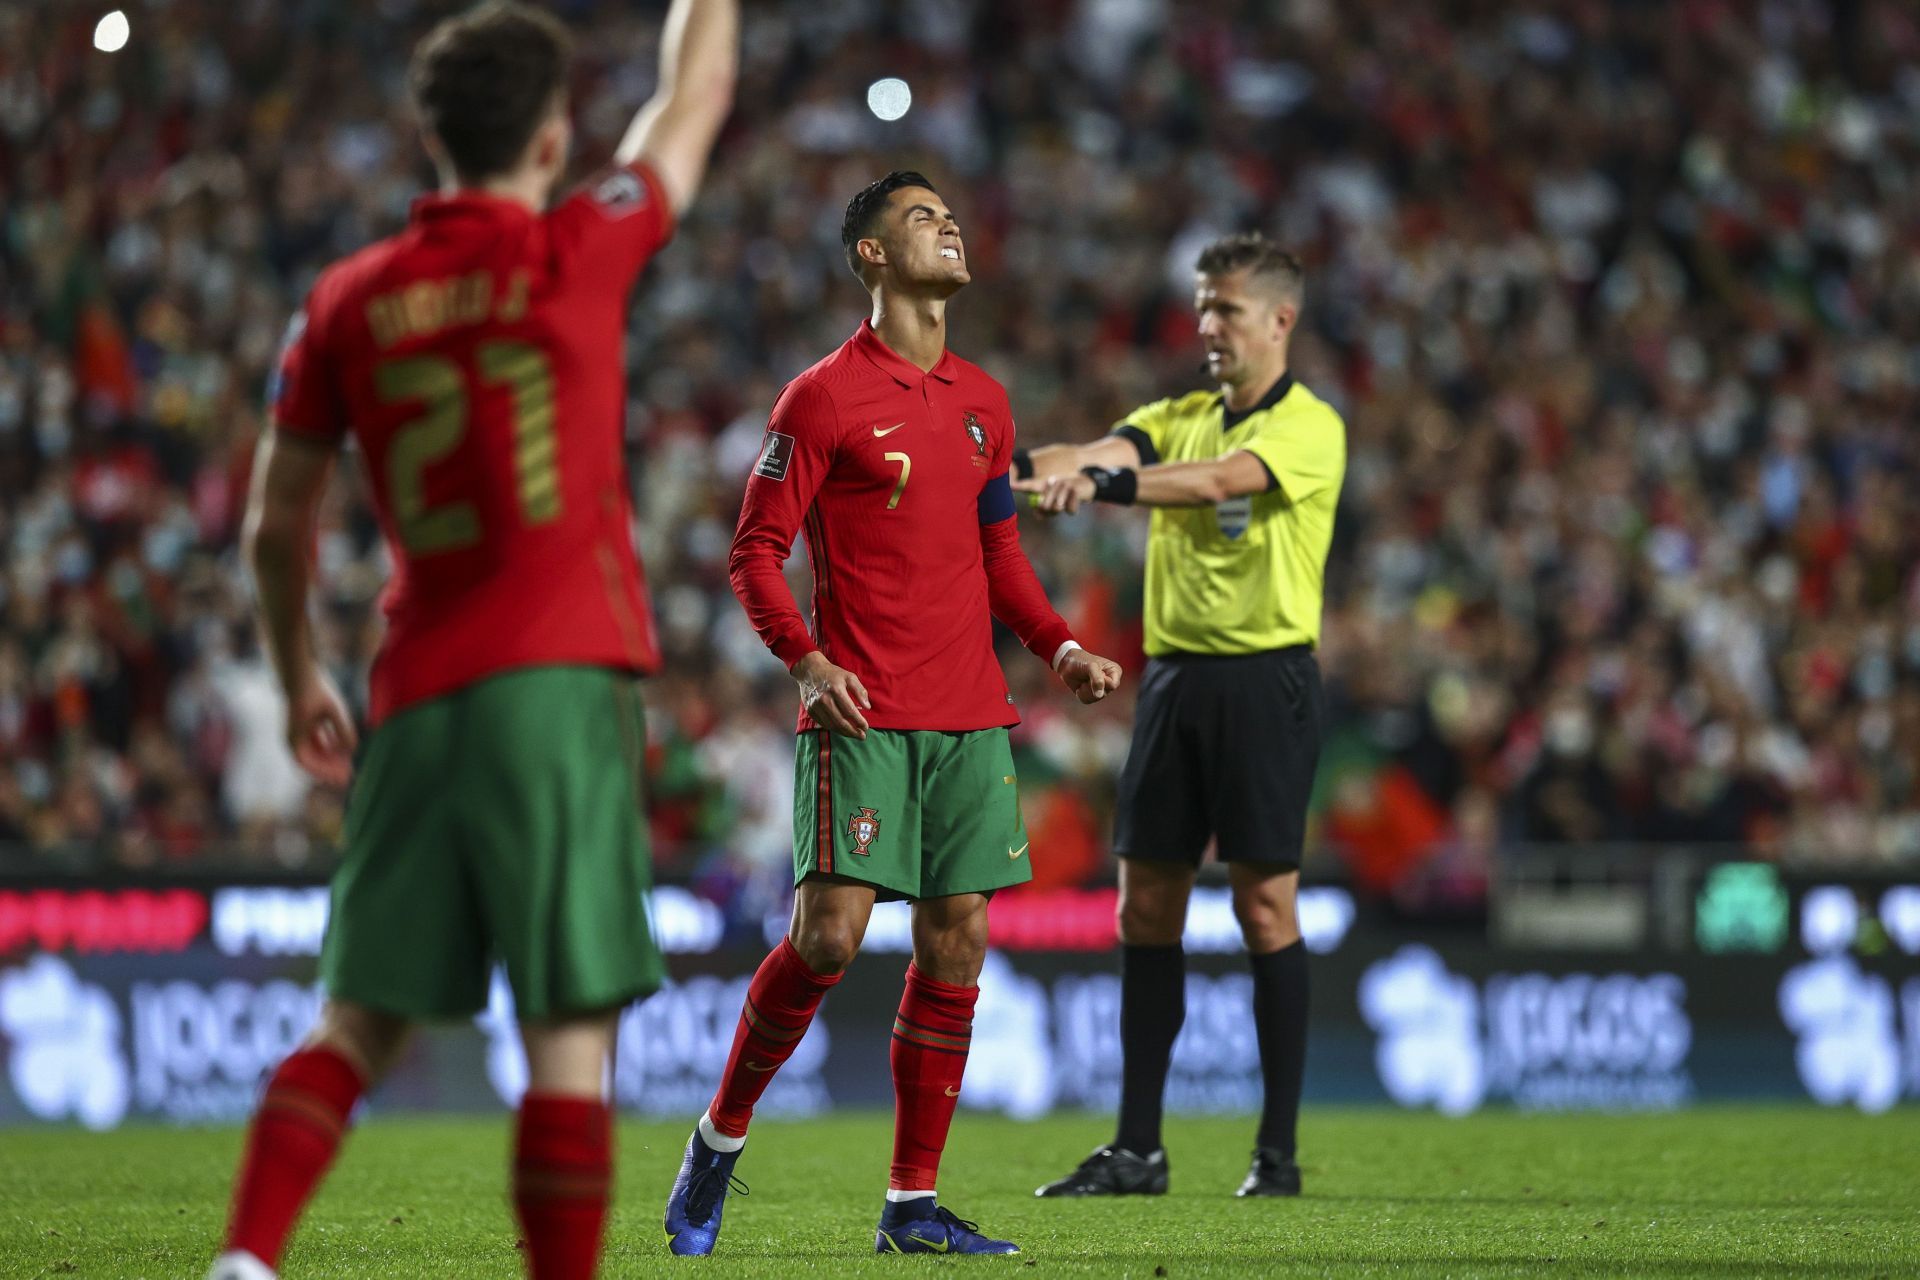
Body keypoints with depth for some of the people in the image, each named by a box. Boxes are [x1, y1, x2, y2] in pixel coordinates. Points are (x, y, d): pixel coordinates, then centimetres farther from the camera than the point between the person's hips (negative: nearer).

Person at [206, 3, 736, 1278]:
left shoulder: (347, 301, 9)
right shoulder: (578, 253, -1)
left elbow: (276, 523, 15)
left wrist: (299, 679, 29)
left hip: (417, 700, 4)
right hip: (559, 683, -4)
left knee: (359, 1025, 7)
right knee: (571, 1033, -4)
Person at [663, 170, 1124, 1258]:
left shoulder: (984, 402, 15)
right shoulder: (827, 396, -4)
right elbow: (756, 551, -4)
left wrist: (1060, 646, 8)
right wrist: (808, 660, -18)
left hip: (972, 719, 6)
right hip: (862, 719, -6)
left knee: (957, 943, 2)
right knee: (830, 933, -14)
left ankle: (915, 1206, 8)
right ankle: (722, 1138, 8)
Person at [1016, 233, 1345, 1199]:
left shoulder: (1310, 427, -6)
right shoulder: (1181, 417, 14)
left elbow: (1218, 479, -24)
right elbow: (1111, 451, -5)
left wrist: (1102, 484, -38)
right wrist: (1035, 463, -27)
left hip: (1265, 677, -6)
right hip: (1173, 675, 6)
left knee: (1264, 906, -4)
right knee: (1146, 908, 4)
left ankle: (1278, 1149, 2)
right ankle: (1137, 1148, 9)